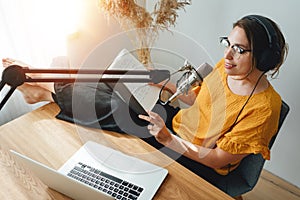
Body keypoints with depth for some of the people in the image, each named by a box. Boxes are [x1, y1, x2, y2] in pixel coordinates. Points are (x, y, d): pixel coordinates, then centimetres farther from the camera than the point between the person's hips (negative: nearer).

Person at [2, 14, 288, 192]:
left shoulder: (263, 107, -24)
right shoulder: (225, 67, -5)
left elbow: (218, 159, -20)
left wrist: (168, 139, -30)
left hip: (199, 164, -5)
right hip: (176, 123, 6)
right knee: (109, 102, -15)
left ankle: (46, 93, 4)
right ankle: (43, 89, 5)